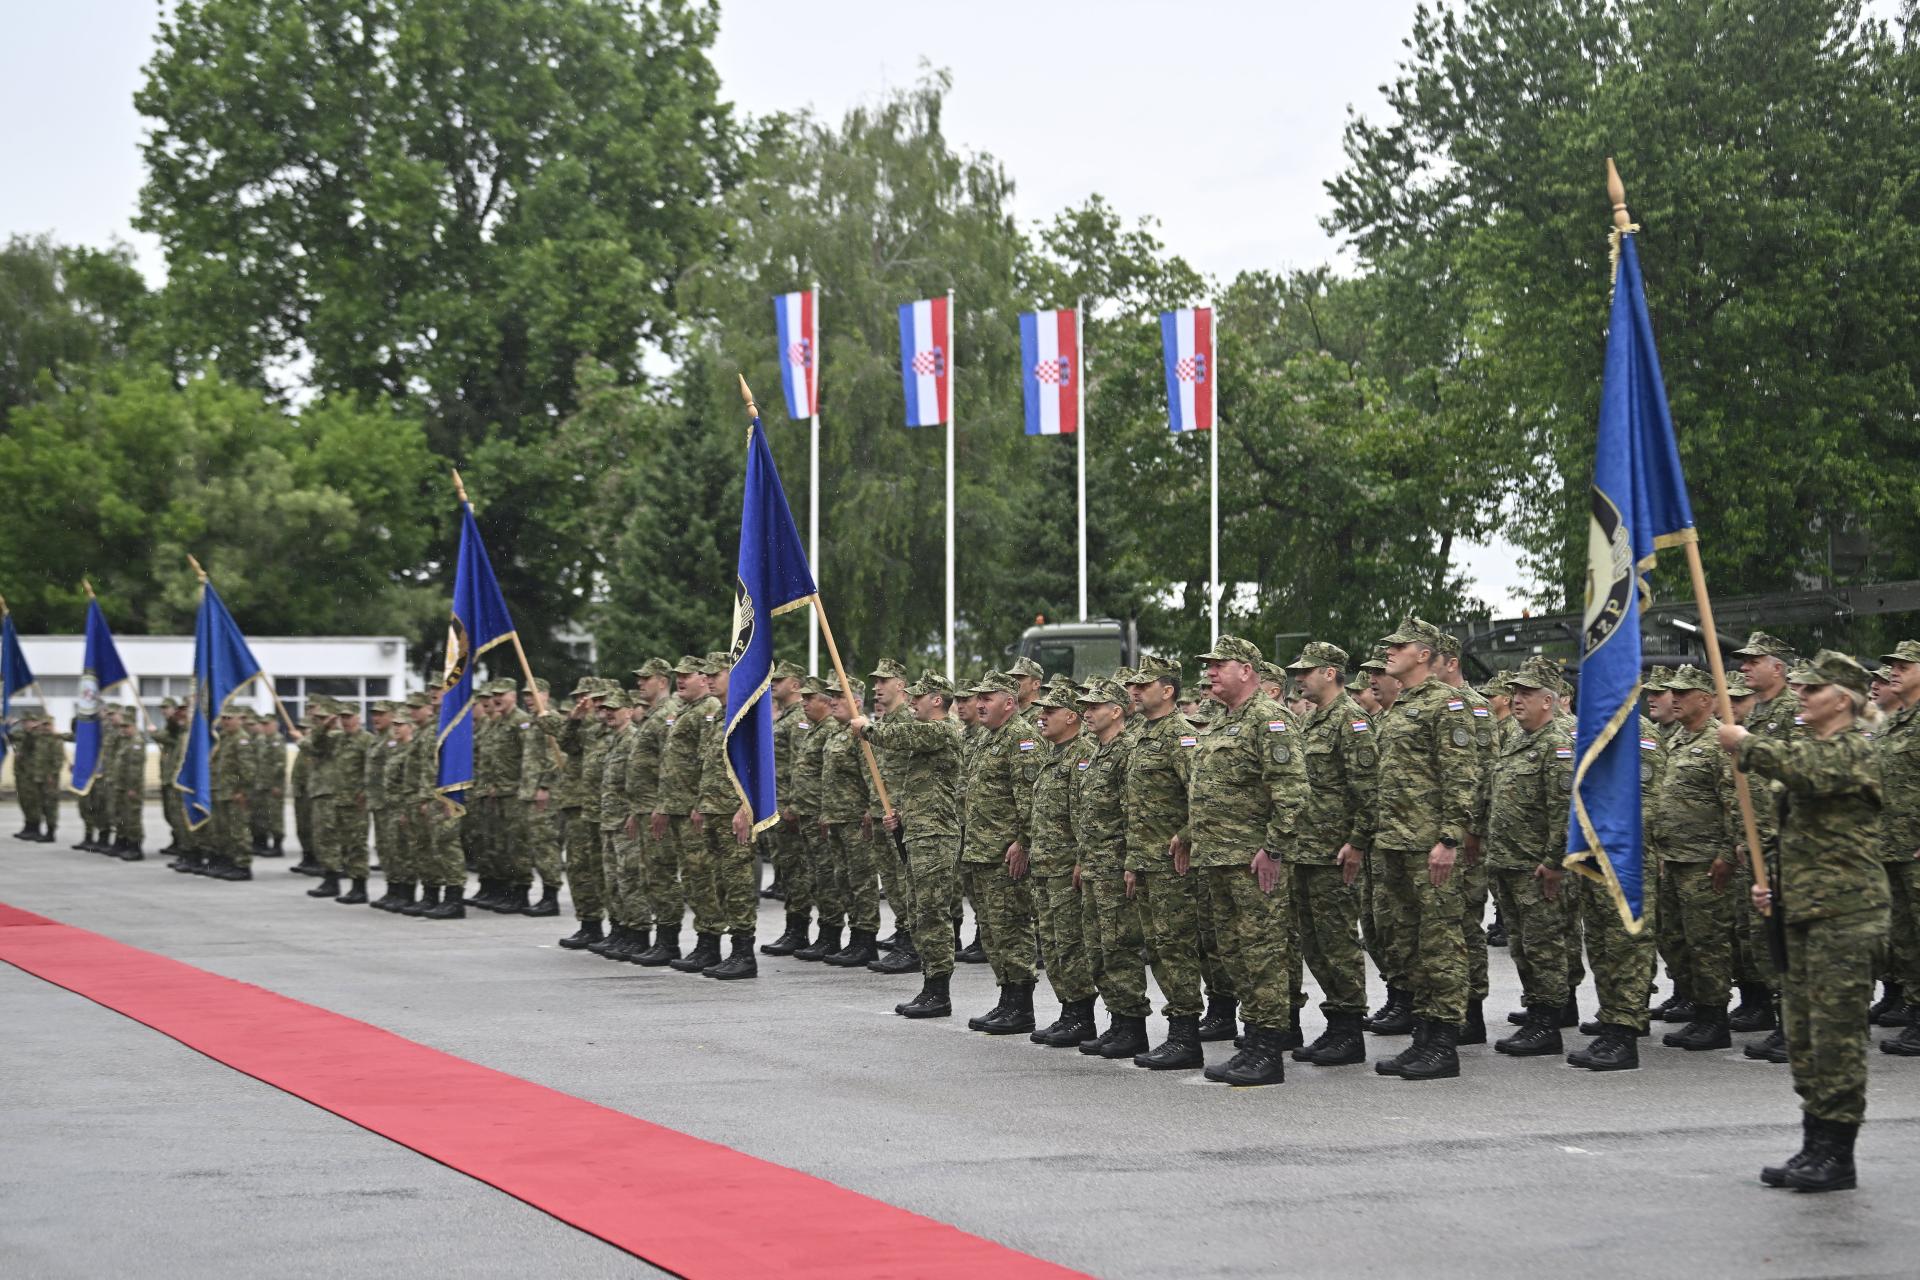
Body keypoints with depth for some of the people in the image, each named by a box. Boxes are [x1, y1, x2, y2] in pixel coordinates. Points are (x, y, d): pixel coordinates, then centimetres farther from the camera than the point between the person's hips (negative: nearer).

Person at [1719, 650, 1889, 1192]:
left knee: (1836, 1033, -7)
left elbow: (1806, 772, -31)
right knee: (1803, 1036, 11)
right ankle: (1814, 1147, 18)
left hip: (1846, 914, -10)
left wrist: (1746, 742, -18)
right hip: (1806, 913, 10)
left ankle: (1837, 1156, -3)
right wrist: (1776, 888, 13)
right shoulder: (1811, 750, 20)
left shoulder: (1853, 751, -9)